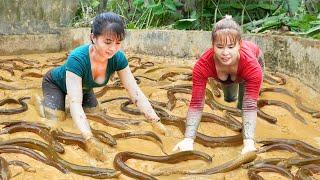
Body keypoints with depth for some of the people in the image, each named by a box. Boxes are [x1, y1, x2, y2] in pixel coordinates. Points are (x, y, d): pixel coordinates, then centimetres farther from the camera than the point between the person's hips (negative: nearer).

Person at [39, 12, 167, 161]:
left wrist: (157, 123, -38)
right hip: (55, 84, -4)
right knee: (55, 125, -14)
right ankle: (40, 103, 16)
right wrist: (89, 139, -64)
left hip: (83, 87, 5)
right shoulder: (77, 59, -44)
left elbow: (136, 93, -28)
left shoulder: (118, 58, -30)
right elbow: (75, 103, -50)